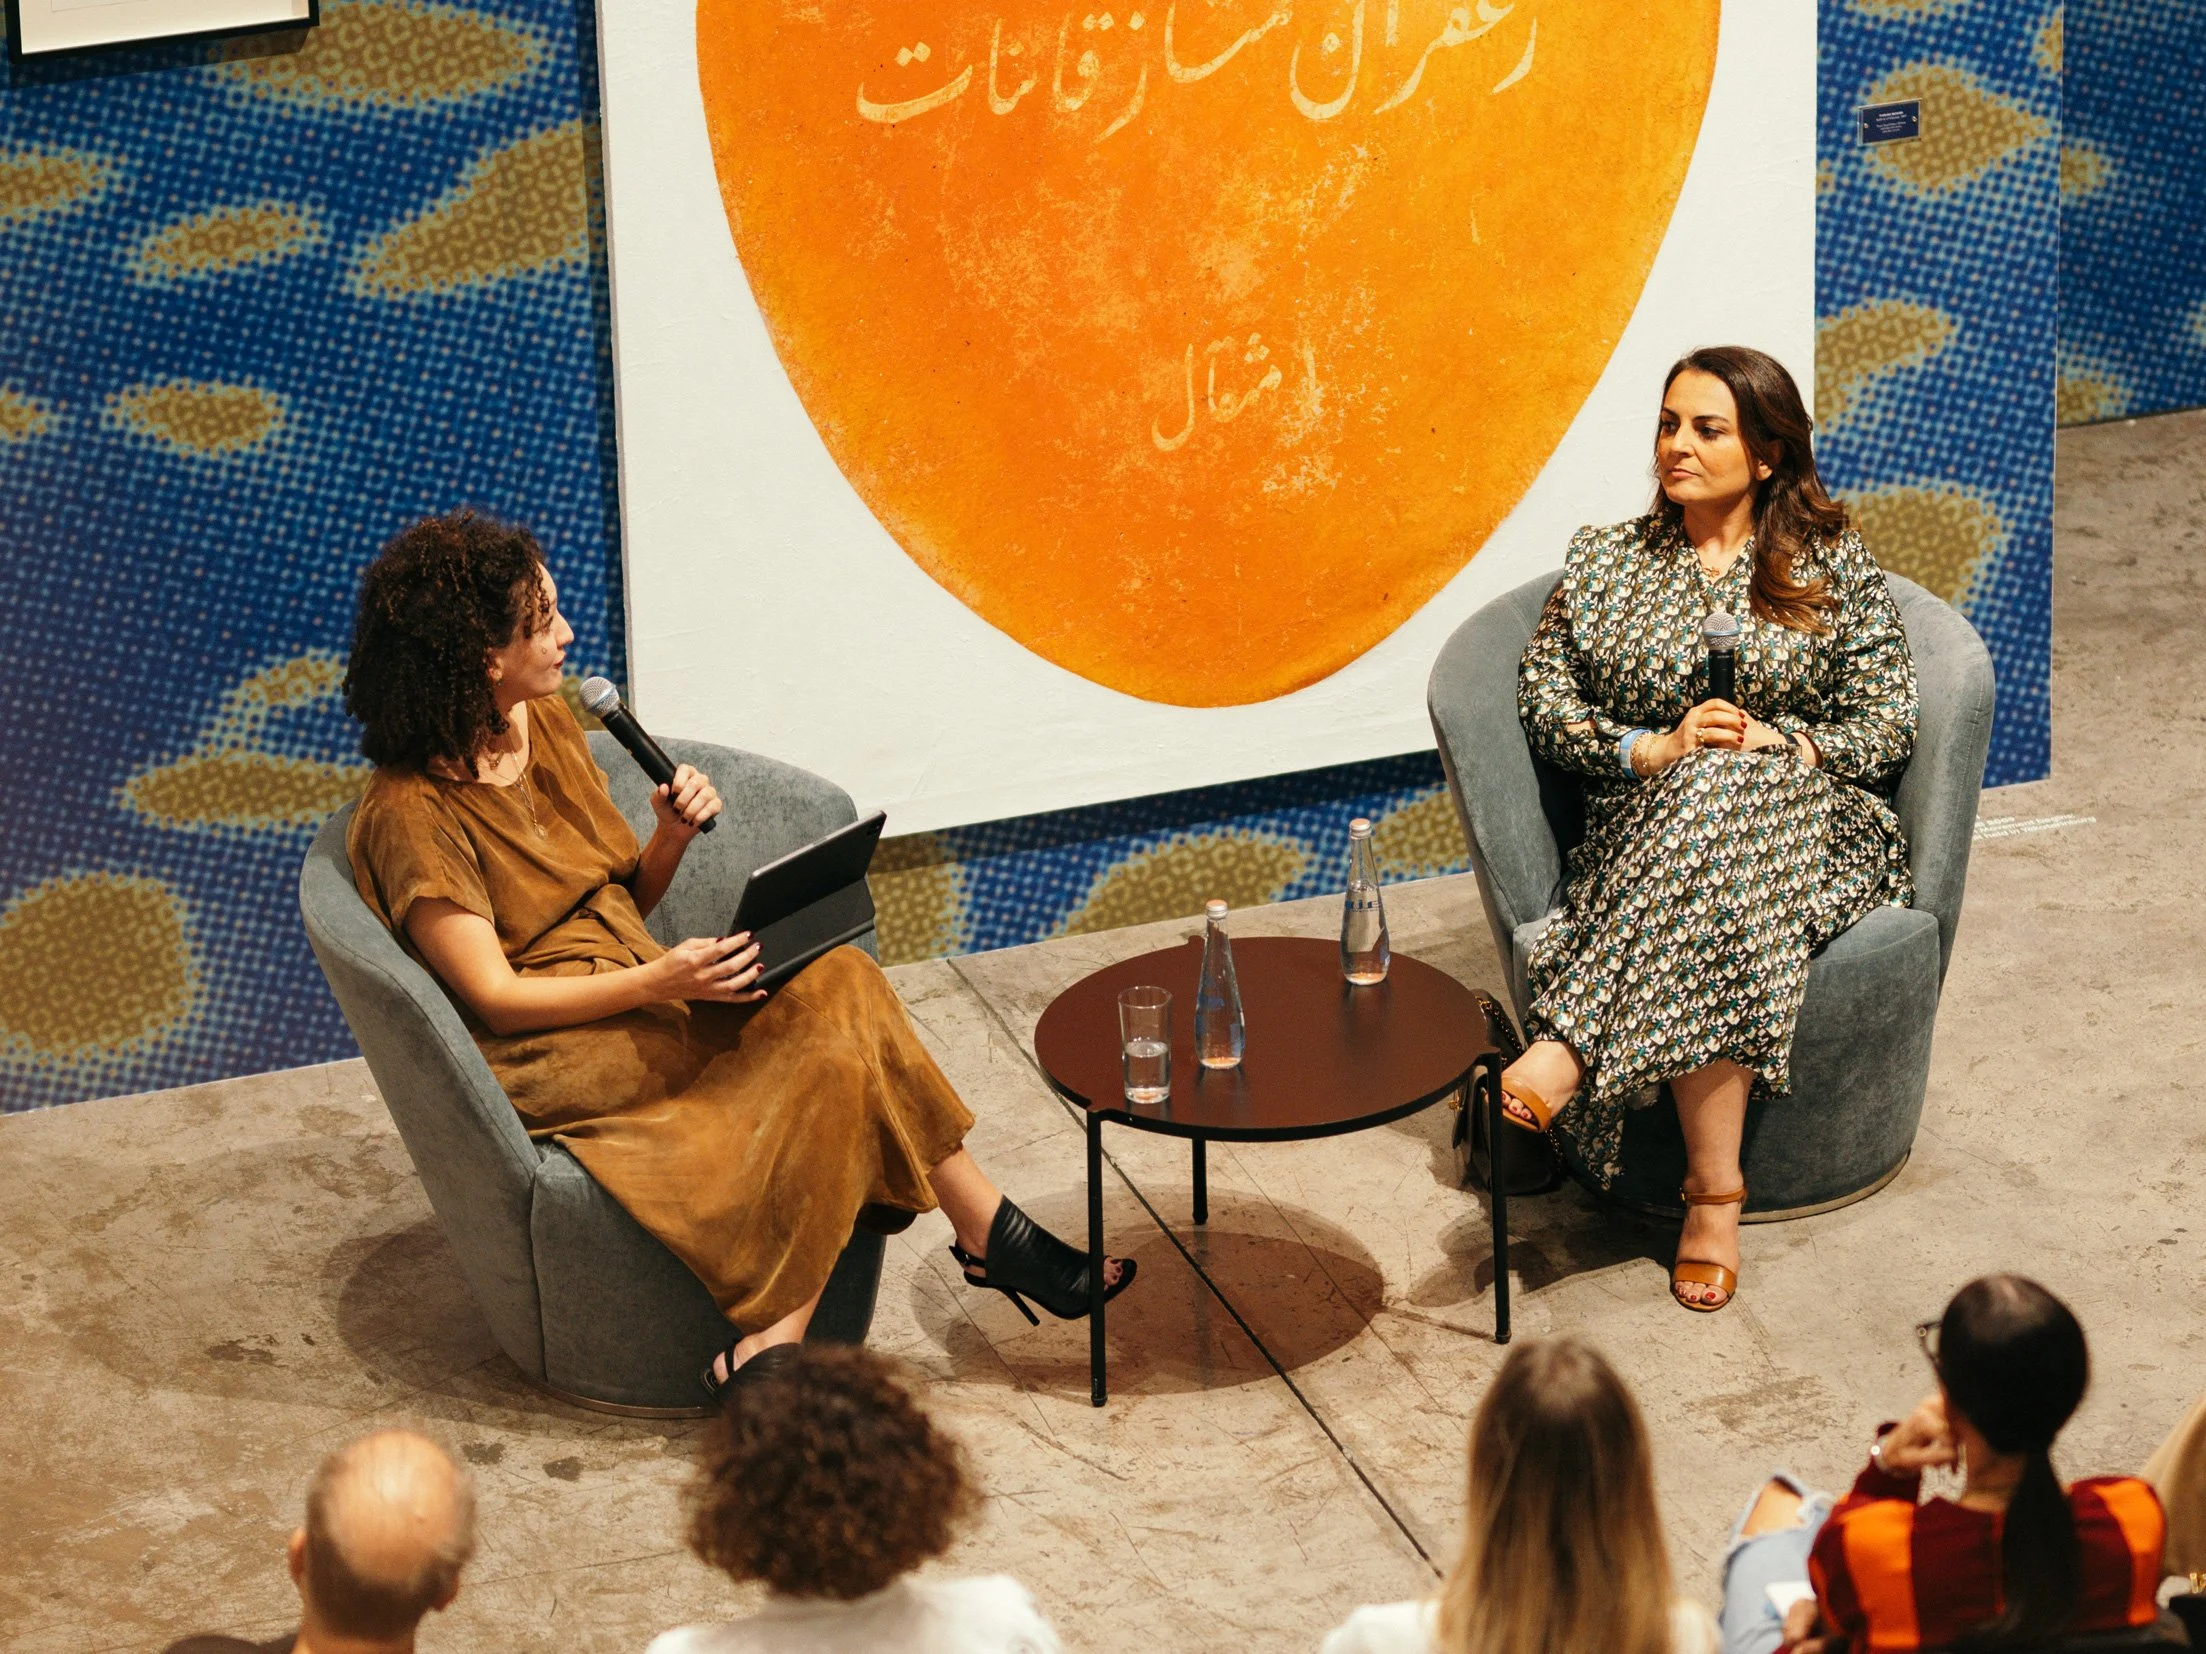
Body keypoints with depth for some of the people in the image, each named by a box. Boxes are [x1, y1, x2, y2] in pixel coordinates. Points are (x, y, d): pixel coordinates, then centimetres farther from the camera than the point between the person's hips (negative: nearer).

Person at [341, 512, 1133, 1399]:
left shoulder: (547, 724, 9)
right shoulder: (410, 815, -16)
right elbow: (492, 995, -17)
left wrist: (672, 835, -6)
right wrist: (658, 983, -27)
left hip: (635, 988, 8)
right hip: (544, 1055, -8)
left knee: (832, 985, -19)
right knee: (825, 1048, -24)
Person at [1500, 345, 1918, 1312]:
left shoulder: (1832, 567, 12)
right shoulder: (1605, 562, 17)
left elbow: (1887, 730, 5)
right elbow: (1543, 702, 9)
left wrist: (1768, 742, -13)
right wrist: (1654, 749, -9)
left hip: (1805, 823, -1)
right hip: (1648, 819, 1)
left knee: (1718, 796, -41)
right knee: (1713, 912, -39)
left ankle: (1566, 1053, -49)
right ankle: (1715, 1193, -44)